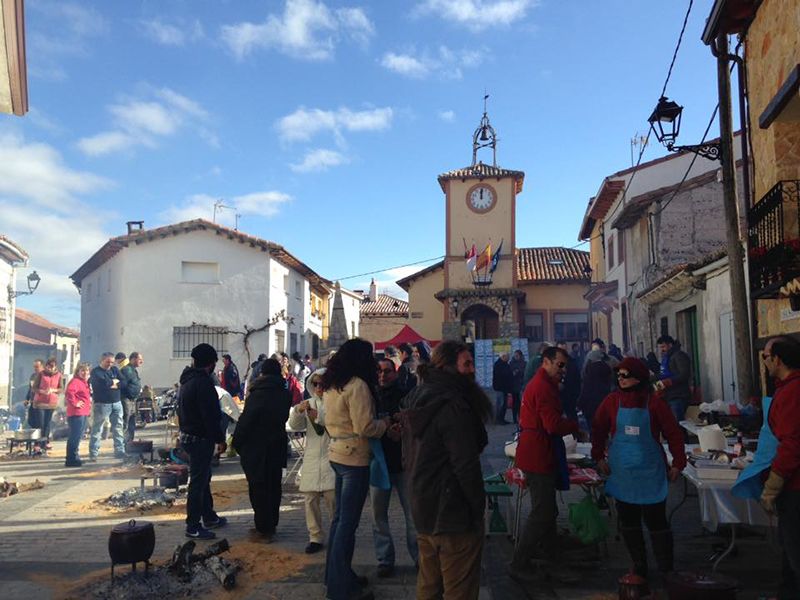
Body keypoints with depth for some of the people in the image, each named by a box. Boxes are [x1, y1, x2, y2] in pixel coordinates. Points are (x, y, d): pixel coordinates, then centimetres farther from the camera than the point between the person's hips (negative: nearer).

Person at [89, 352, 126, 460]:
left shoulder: (115, 369, 12)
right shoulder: (96, 372, -4)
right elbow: (104, 383, -21)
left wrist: (114, 384, -11)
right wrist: (114, 381, -5)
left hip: (117, 403, 5)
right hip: (102, 404, -5)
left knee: (118, 428, 8)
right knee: (97, 429, 0)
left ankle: (120, 451, 14)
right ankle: (93, 453, 6)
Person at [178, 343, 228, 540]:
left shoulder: (187, 379, 10)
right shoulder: (203, 382, -21)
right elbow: (211, 415, -23)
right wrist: (220, 439, -15)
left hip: (188, 434, 10)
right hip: (200, 438, -10)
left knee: (203, 478, 20)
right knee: (198, 482, -2)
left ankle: (209, 517, 32)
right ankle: (193, 527, 6)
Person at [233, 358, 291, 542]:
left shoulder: (257, 395, -19)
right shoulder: (285, 395, -1)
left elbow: (245, 421, -17)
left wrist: (236, 442, -4)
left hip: (255, 449, -6)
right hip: (277, 447, 6)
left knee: (258, 488, 3)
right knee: (274, 486, 16)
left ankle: (264, 528, 6)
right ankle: (271, 525, 28)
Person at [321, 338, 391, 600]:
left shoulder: (331, 385, 8)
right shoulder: (357, 385, -19)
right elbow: (365, 428, -22)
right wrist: (387, 422, -5)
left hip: (337, 453, 9)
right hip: (354, 458, -9)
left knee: (340, 517, 19)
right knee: (348, 522, 0)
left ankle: (336, 575, 31)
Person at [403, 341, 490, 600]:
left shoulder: (416, 399, 8)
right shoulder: (453, 405, -21)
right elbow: (466, 464, -22)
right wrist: (478, 507, -11)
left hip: (423, 509, 9)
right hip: (453, 511, -9)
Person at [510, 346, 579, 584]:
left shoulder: (539, 384, 17)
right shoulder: (544, 387, -19)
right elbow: (554, 425, -24)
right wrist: (575, 425, -8)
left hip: (537, 454, 11)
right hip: (539, 456, -11)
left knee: (546, 511, 16)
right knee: (542, 513, -3)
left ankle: (550, 562, 24)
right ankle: (519, 564, 7)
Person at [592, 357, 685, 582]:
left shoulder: (654, 403, -7)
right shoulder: (612, 401, -1)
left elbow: (674, 434, 0)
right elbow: (598, 430, 9)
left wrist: (678, 463, -2)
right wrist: (599, 457, 5)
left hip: (650, 471, -3)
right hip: (621, 471, 3)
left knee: (656, 521, -1)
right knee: (628, 522, 11)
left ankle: (666, 570, 13)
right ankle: (639, 566, 26)